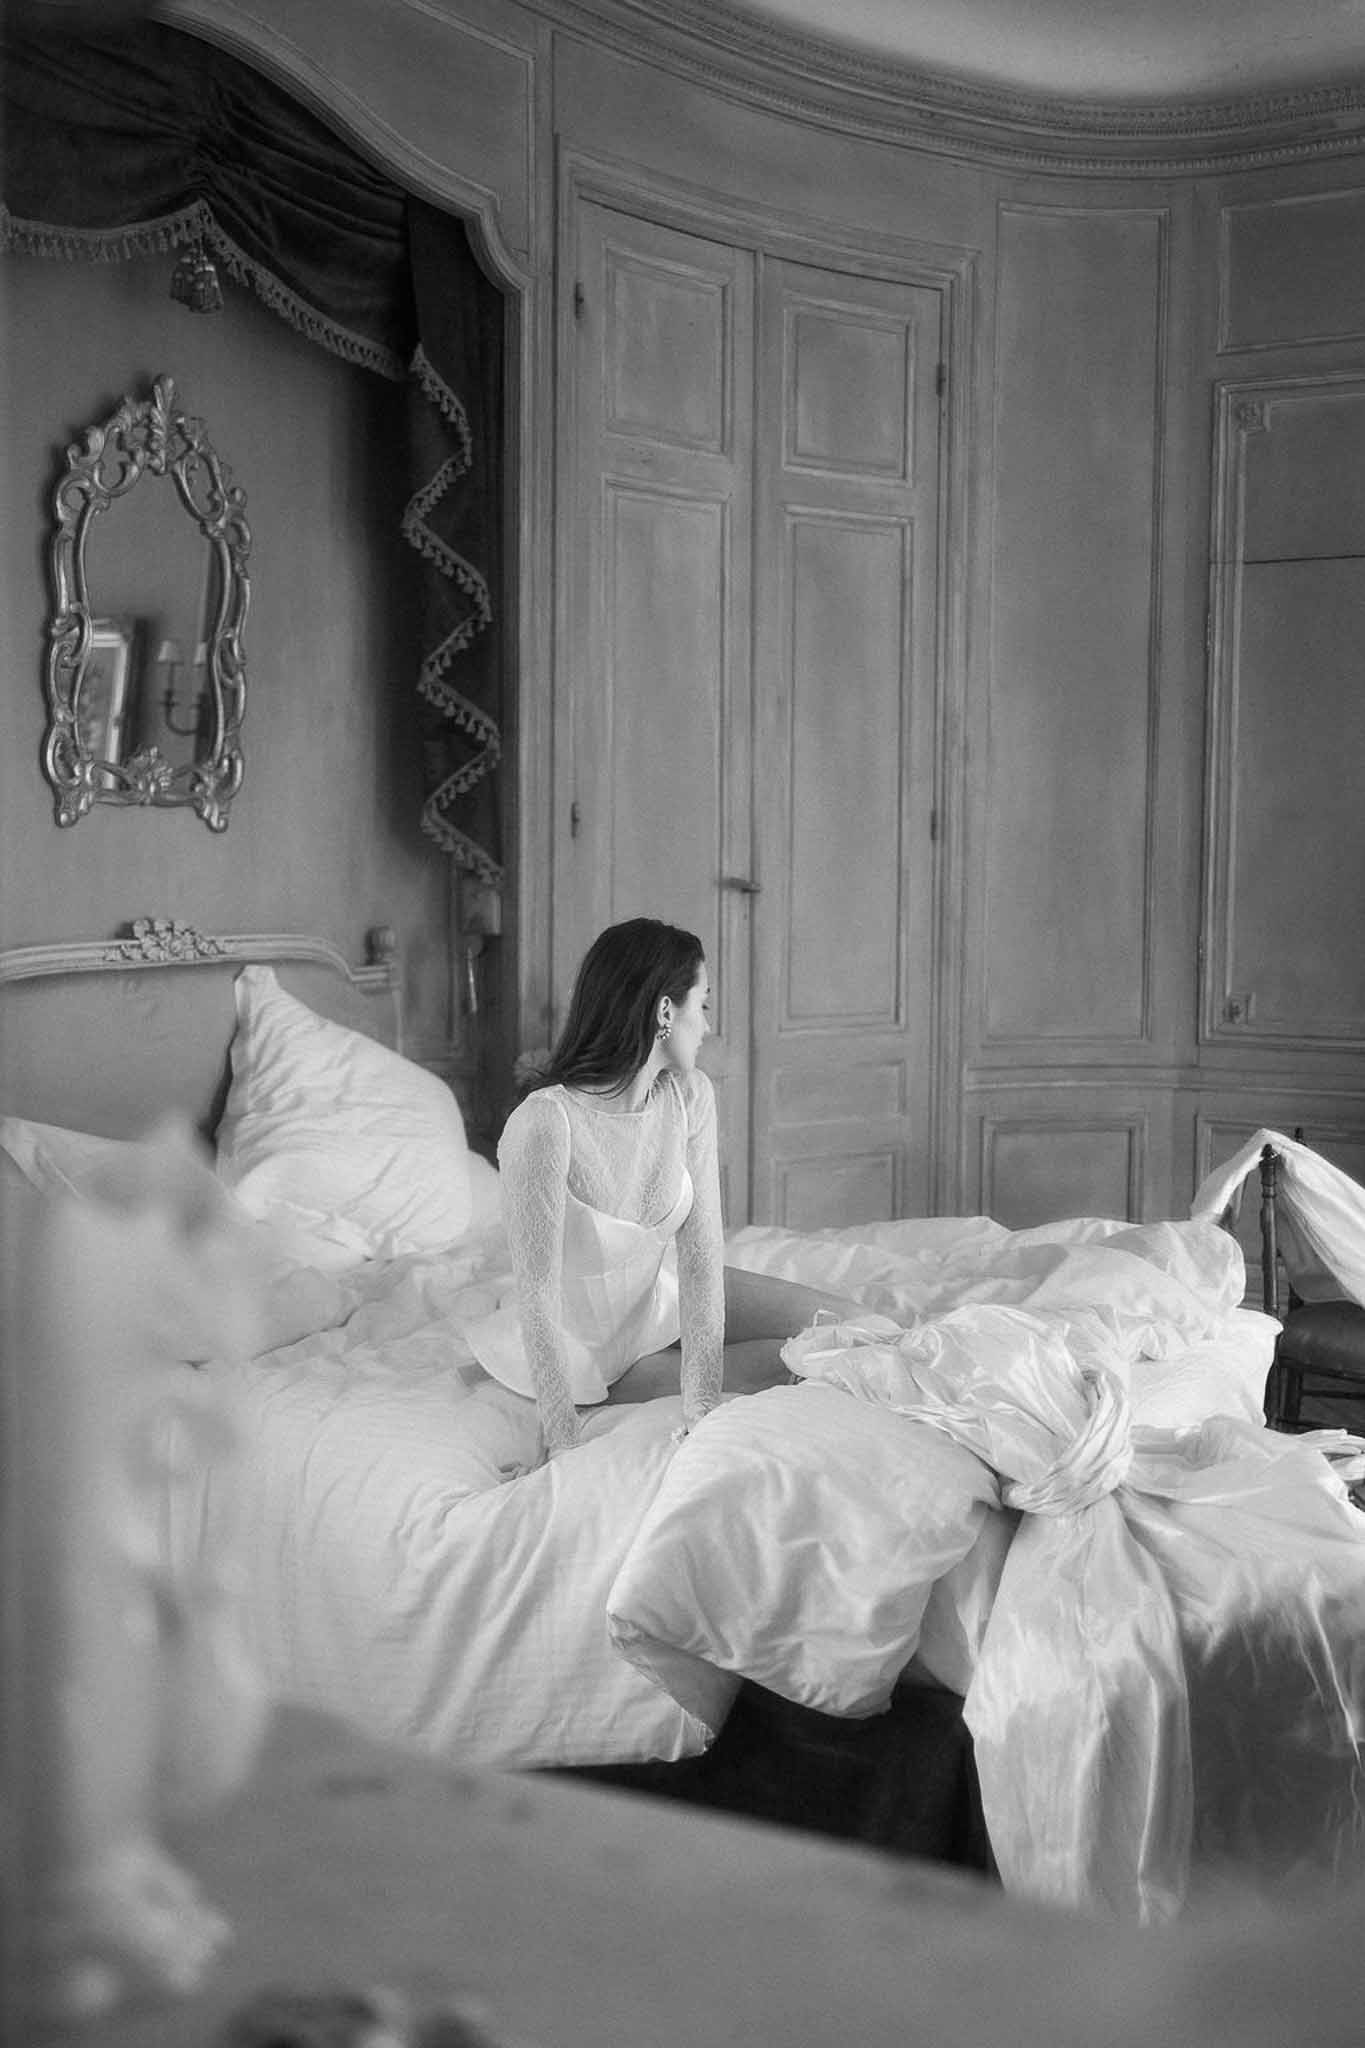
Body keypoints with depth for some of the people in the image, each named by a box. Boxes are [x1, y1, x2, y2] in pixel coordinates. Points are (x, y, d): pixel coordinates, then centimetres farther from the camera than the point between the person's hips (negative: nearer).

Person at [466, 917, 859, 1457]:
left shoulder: (689, 1096, -12)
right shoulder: (543, 1124, -31)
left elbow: (701, 1255, -16)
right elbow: (538, 1296, -30)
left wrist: (700, 1412, -24)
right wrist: (565, 1452, -32)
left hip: (660, 1301, 7)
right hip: (581, 1343, -6)